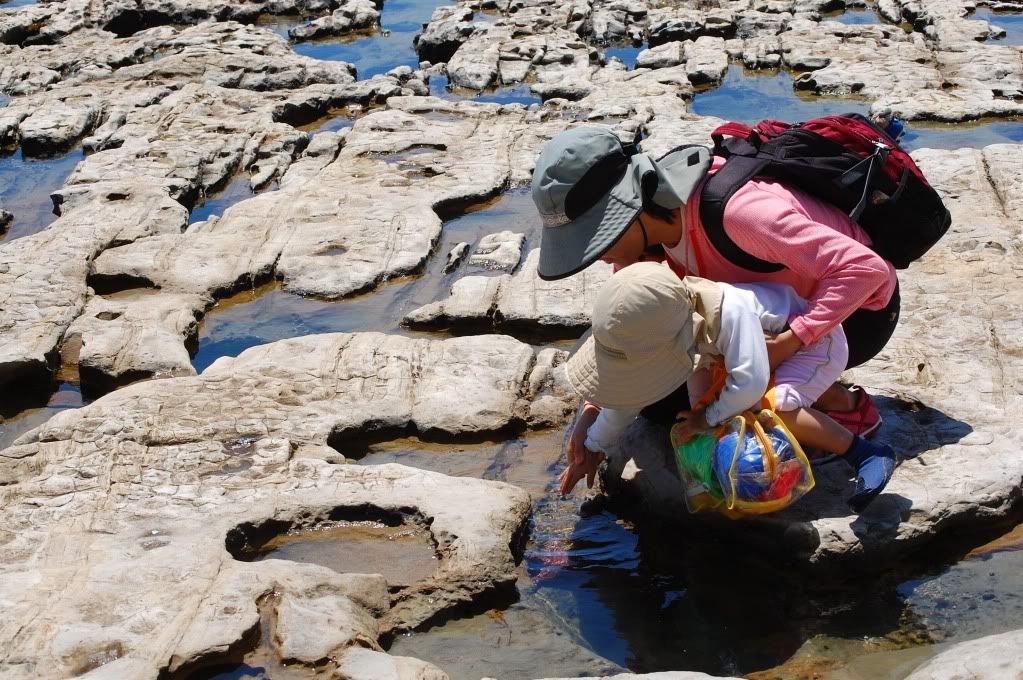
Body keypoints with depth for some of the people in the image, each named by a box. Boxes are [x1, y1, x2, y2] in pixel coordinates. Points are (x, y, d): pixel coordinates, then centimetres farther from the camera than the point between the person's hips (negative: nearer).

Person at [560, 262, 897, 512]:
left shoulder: (730, 311, -42)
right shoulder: (660, 325, -17)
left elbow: (750, 383, -44)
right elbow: (629, 391, -5)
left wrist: (709, 418, -29)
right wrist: (593, 448, -1)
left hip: (818, 338, -8)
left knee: (775, 408, -31)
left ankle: (867, 453, -16)